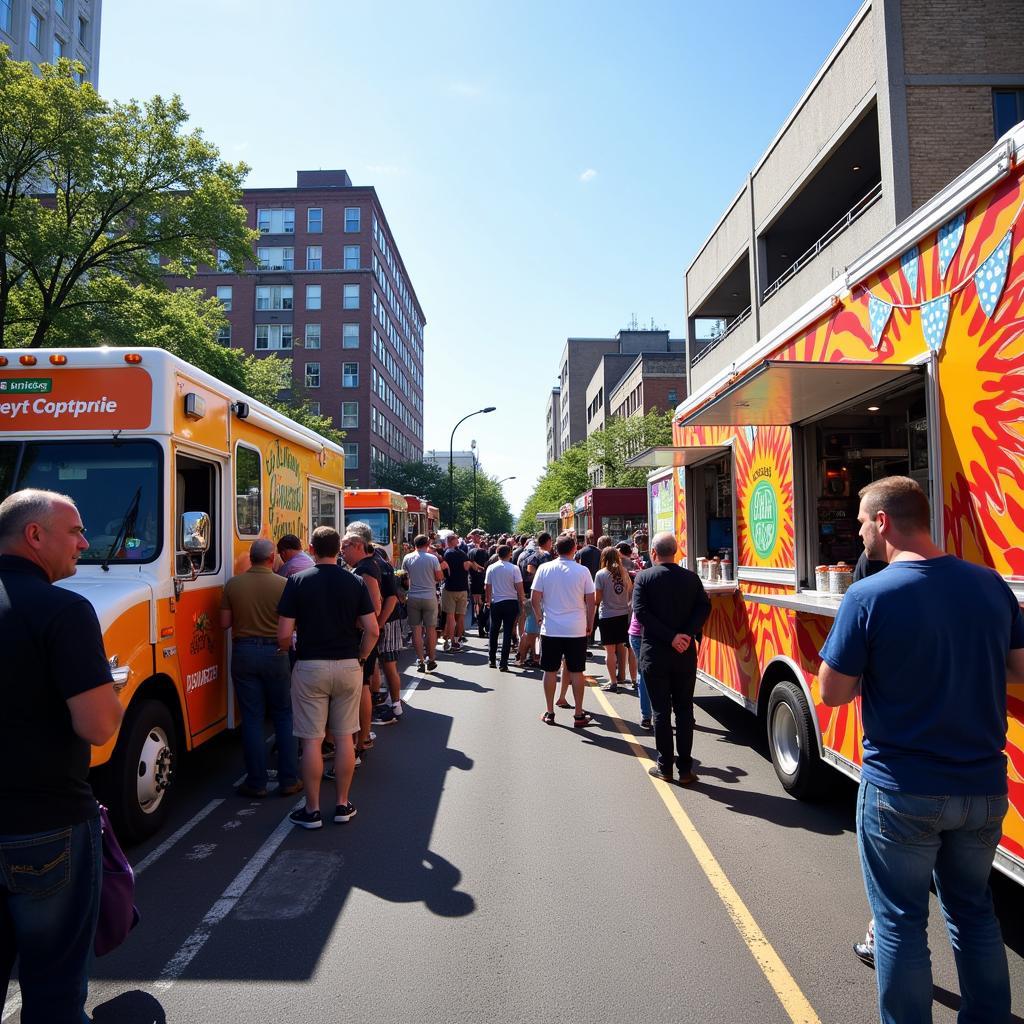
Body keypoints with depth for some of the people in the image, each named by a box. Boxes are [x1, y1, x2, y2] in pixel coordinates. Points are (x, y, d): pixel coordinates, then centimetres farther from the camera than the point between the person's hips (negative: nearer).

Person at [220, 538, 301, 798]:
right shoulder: (284, 584, -8)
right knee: (284, 717, 11)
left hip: (243, 652, 2)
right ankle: (288, 780, 14)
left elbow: (225, 623, 2)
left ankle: (256, 783, 13)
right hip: (275, 652, -1)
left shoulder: (233, 584, -1)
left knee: (252, 719, 8)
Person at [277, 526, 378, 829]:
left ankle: (312, 810, 14)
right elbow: (372, 630, -4)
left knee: (312, 740, 6)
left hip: (310, 666, -2)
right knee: (344, 737, 12)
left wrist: (285, 652, 12)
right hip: (348, 666, 2)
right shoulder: (356, 582, -1)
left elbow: (284, 634, -8)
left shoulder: (298, 581, -6)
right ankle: (342, 804, 21)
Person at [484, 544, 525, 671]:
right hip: (511, 602, -2)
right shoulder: (514, 568, -10)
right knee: (507, 632, 2)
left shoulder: (491, 568, -3)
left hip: (496, 603, 2)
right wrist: (521, 602, 4)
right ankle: (503, 663, 1)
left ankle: (491, 660, 25)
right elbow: (519, 588, -9)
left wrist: (488, 601, 16)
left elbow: (487, 587, 3)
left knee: (494, 631, 16)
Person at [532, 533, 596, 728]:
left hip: (550, 629, 1)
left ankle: (550, 712, 18)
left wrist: (539, 617, 14)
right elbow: (590, 601, -2)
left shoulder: (544, 568, -3)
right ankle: (579, 715, 13)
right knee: (576, 671, 7)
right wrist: (590, 624, 10)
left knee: (550, 670, 10)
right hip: (577, 630, -1)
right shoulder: (582, 571, -5)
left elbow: (534, 598, -3)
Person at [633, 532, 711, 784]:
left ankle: (665, 767, 14)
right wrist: (687, 634, -12)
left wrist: (671, 637, -15)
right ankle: (685, 769, 12)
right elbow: (704, 607, -7)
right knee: (684, 710, 10)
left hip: (655, 654, -2)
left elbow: (641, 612, -15)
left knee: (661, 711, 7)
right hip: (686, 655, 2)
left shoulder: (643, 577, -6)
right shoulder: (691, 577, 2)